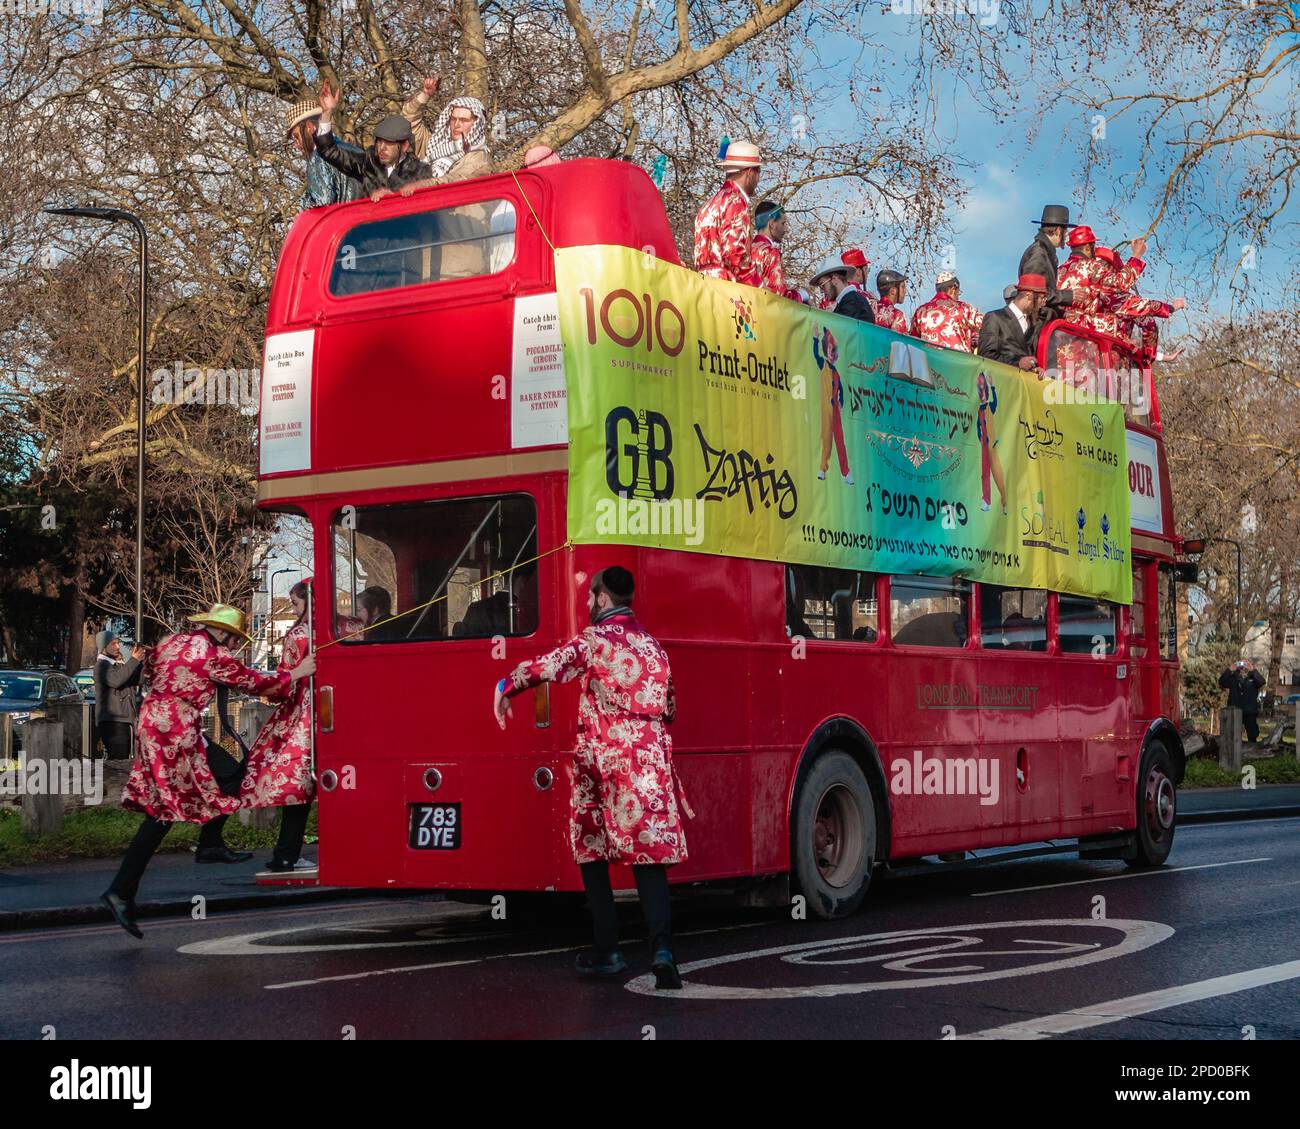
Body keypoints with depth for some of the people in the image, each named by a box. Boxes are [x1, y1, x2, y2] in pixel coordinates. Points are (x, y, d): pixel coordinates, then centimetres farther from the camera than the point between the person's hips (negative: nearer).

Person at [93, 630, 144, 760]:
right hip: (111, 721, -8)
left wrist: (140, 660, -4)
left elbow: (137, 680, 10)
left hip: (126, 719, 8)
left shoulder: (121, 665, 23)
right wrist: (134, 660, -19)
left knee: (124, 760, 7)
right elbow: (115, 680, -21)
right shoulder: (102, 665, -2)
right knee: (118, 759, -20)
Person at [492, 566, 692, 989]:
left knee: (593, 850, 11)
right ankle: (661, 947, -19)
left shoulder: (593, 639, -4)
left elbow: (547, 667, -20)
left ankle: (608, 951, 9)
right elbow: (669, 709, 18)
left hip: (601, 760, -4)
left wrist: (506, 687, -7)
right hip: (649, 760, 4)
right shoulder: (652, 645, 14)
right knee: (650, 853, 0)